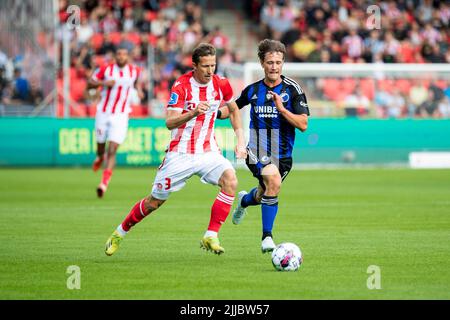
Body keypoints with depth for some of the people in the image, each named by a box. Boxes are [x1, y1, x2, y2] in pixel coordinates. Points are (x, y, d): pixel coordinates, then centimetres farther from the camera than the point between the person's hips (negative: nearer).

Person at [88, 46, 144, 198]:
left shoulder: (134, 71, 1)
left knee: (112, 151, -13)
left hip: (121, 116, -1)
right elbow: (89, 83, 0)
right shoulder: (106, 69, -5)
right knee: (101, 145, 12)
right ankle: (100, 157, 50)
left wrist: (139, 89, 3)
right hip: (103, 113, 1)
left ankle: (104, 182, -15)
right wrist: (103, 83, -18)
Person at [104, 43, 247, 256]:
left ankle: (211, 237, -19)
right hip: (180, 153, -3)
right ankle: (120, 233, 31)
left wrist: (240, 141, 8)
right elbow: (170, 123, -22)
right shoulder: (181, 85, -15)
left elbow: (234, 110, 17)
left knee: (230, 180, -26)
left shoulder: (221, 84, -3)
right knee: (154, 202, 5)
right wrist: (193, 113, -39)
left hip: (208, 151, 3)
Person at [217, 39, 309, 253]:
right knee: (274, 181, -29)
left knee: (264, 196, 12)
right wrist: (216, 112, 3)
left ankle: (245, 200, 52)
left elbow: (303, 124, -9)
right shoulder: (253, 90, 4)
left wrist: (282, 109, -21)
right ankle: (267, 237, -21)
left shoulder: (292, 90, -3)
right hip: (257, 151, -1)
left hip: (282, 154, 1)